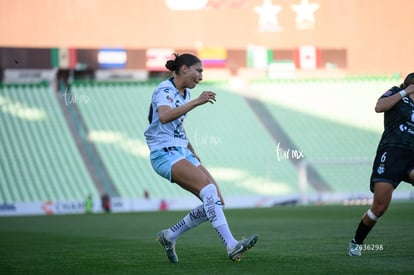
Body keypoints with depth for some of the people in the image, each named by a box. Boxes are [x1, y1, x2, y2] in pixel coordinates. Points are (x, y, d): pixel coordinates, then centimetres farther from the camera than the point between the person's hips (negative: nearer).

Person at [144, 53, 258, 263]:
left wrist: (193, 154, 24)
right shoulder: (165, 90, -12)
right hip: (164, 153, -9)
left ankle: (170, 236, 12)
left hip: (182, 152, 9)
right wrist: (196, 102, -39)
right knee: (208, 188, -28)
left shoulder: (185, 93, 16)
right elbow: (164, 116, -34)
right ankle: (231, 246, -34)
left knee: (216, 202, -3)